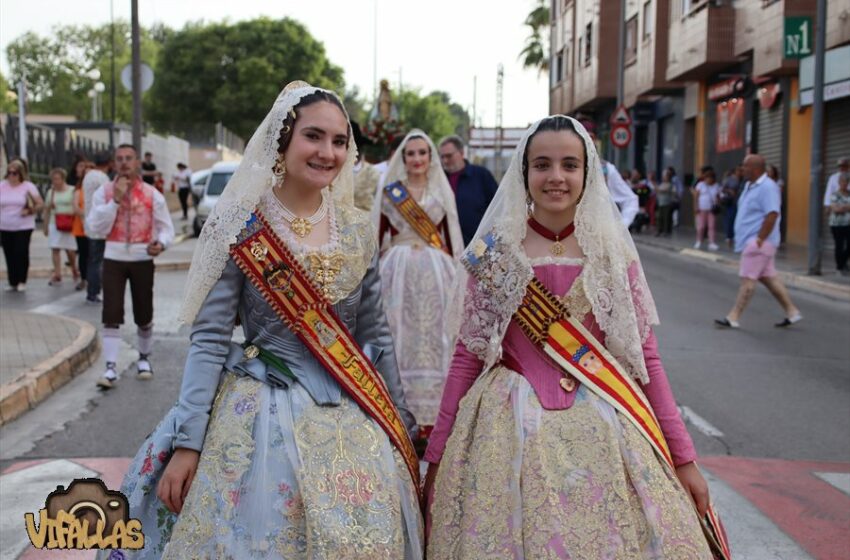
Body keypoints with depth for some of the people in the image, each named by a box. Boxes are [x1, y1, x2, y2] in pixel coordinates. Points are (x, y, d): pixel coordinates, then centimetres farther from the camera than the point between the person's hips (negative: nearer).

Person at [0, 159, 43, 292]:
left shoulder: (28, 187, -2)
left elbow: (40, 204, -2)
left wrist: (30, 211, -16)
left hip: (23, 227, -3)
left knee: (21, 253, -8)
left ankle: (22, 281, 2)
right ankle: (12, 282, 13)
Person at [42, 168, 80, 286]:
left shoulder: (71, 191, -2)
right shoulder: (51, 192, 9)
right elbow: (47, 209, 13)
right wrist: (45, 226, 11)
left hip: (69, 224, -3)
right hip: (54, 223, 3)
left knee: (70, 250, 2)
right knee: (55, 249, -3)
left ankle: (74, 271, 26)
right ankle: (57, 275, -2)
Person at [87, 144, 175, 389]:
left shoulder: (152, 194, 1)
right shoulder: (104, 192, 1)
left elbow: (166, 227, 4)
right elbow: (96, 227, -9)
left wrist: (161, 243, -18)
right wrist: (116, 200, -16)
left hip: (142, 260, 1)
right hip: (113, 259, 0)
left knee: (144, 315, 10)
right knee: (111, 315, -7)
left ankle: (144, 358, 31)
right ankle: (110, 368, -5)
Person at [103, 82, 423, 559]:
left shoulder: (359, 230, 3)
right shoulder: (241, 228, -9)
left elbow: (376, 335, 10)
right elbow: (209, 340, -9)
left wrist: (402, 423, 13)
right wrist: (188, 442, -14)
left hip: (354, 417, 4)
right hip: (263, 415, -4)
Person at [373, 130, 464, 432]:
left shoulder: (442, 191, 10)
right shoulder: (390, 192, 6)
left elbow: (450, 237, 9)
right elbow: (379, 235, 4)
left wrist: (453, 270, 1)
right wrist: (374, 270, -4)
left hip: (435, 271, 1)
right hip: (398, 269, -1)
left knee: (432, 335, 1)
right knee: (400, 336, 0)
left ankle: (429, 413, 7)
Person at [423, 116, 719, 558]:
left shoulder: (613, 251, 2)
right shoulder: (494, 253, -1)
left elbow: (645, 356, 4)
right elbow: (467, 357, 3)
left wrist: (683, 457, 2)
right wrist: (436, 455, 4)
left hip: (604, 432, 1)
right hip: (511, 430, -1)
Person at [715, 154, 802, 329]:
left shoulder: (767, 187, -17)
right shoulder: (750, 185, 13)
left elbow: (772, 215, -24)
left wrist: (759, 239, -23)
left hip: (758, 243, -10)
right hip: (750, 241, 10)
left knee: (747, 279, -6)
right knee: (769, 278, 14)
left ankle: (733, 318, -2)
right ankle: (792, 312, 21)